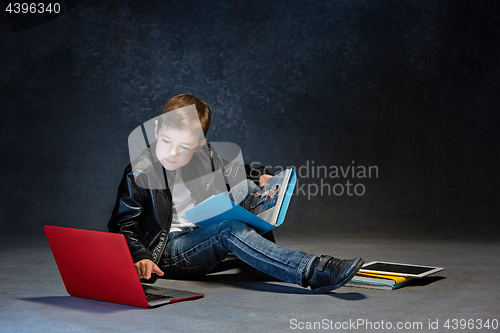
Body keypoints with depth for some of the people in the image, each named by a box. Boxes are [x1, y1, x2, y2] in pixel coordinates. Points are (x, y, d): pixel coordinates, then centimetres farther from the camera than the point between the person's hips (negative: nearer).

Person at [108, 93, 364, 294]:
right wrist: (140, 258, -28)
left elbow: (230, 172, 18)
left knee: (246, 187, -6)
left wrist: (260, 178, -2)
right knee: (229, 229, -33)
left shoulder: (203, 156, 0)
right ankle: (312, 273, -42)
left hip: (203, 239, 7)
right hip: (167, 251, -7)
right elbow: (122, 225, -11)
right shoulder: (139, 174, -15)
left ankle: (266, 264, -10)